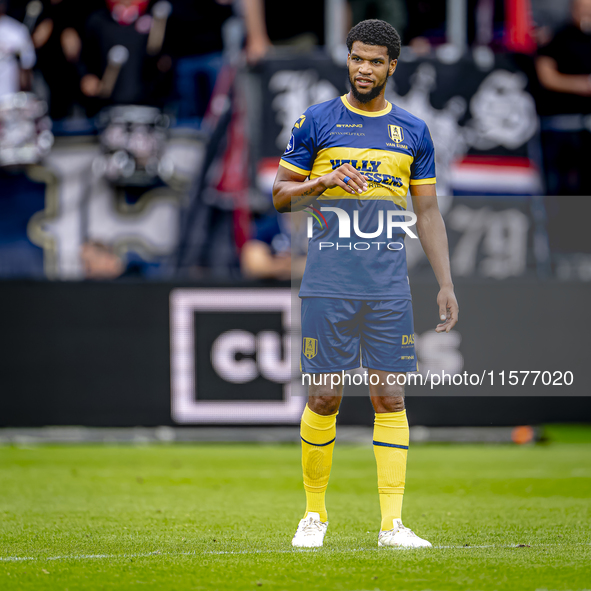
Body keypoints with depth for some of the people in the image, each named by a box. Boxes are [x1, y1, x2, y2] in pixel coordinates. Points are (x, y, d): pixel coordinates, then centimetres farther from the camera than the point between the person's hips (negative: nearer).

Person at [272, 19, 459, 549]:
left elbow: (428, 212, 13)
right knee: (324, 398, -1)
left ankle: (392, 524, -2)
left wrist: (446, 283, 6)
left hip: (389, 287, 2)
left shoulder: (413, 132, 10)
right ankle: (315, 513, 15)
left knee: (390, 398, -2)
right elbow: (280, 196, 6)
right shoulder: (316, 122, 4)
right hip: (328, 284, -2)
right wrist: (323, 182, -14)